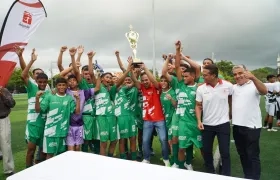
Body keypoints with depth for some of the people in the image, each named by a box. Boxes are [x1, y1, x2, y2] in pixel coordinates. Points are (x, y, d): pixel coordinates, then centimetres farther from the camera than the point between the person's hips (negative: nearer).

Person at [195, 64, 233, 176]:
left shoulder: (228, 86, -10)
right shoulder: (201, 89, -7)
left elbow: (232, 101, 8)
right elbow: (198, 106, 0)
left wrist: (230, 113, 11)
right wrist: (199, 121, -10)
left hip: (223, 124, -2)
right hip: (207, 125, 2)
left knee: (225, 152, 3)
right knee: (206, 151, 12)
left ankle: (226, 176, 20)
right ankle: (210, 173, 33)